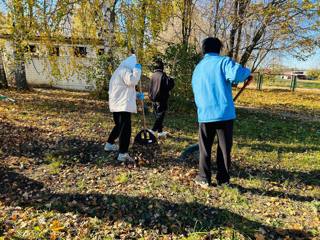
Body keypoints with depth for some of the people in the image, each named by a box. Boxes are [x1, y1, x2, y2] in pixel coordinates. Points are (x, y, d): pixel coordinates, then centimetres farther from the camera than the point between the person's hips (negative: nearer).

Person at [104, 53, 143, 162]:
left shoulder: (119, 71, 25)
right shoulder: (125, 70, -9)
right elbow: (132, 81, -26)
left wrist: (137, 95, 18)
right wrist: (137, 70, -11)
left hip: (117, 104, 11)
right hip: (123, 105, -11)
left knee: (119, 126, 24)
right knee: (126, 128, -12)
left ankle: (109, 144, 37)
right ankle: (122, 154, -14)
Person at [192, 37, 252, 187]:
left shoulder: (198, 68, 16)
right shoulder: (223, 61, 0)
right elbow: (235, 74, -22)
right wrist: (247, 72, -1)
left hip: (205, 114, 3)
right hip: (225, 113, -3)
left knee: (205, 148, 13)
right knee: (224, 148, 9)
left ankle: (204, 178, 18)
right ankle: (223, 179, 18)